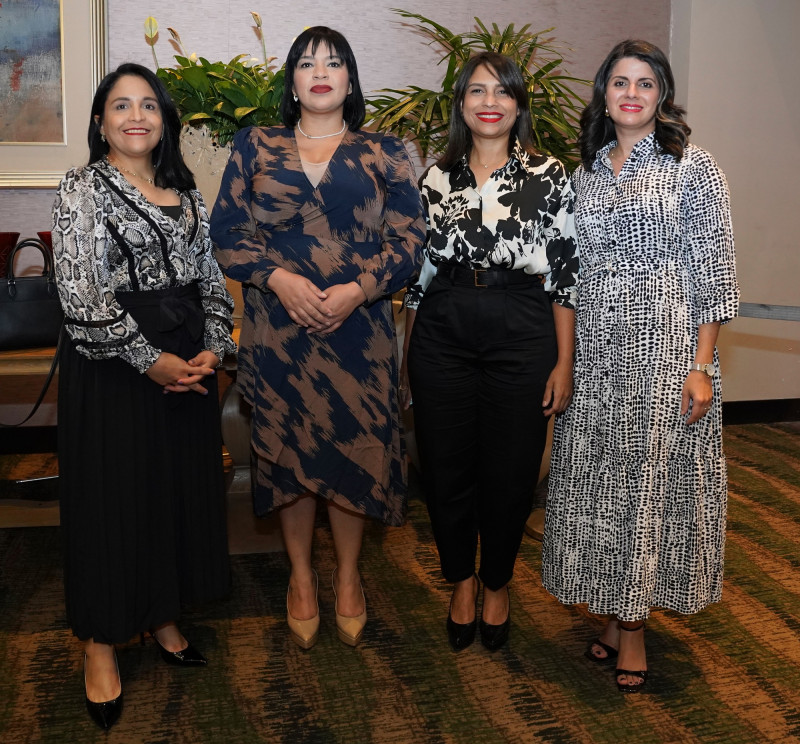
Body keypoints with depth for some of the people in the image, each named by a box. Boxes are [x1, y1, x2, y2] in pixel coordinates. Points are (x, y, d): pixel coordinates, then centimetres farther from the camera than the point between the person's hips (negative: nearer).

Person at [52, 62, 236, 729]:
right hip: (111, 368, -5)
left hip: (187, 366, 6)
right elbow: (81, 292, -14)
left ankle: (163, 617, 31)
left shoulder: (186, 193, 12)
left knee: (182, 488, 12)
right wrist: (148, 358, -17)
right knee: (113, 497, 2)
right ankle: (101, 644, 18)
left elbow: (210, 278, 10)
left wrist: (212, 349, -5)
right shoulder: (84, 190, -5)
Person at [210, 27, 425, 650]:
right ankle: (301, 576, 26)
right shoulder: (255, 148, 9)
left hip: (358, 326, 0)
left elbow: (408, 238, 1)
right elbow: (228, 231, 4)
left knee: (356, 446, 3)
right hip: (279, 328, 1)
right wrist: (281, 278, -13)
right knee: (288, 447, 7)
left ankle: (348, 576, 24)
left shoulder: (384, 153, 7)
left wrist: (355, 290, -14)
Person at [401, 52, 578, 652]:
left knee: (510, 469, 7)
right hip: (443, 334, 2)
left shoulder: (548, 176, 1)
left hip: (521, 336, -2)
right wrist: (407, 357, 9)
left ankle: (498, 584, 31)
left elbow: (565, 274, -1)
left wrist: (564, 362, -5)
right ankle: (462, 581, 31)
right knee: (446, 466, 9)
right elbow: (418, 271, 11)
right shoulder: (436, 179, 8)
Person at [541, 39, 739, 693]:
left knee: (651, 476, 1)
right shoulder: (587, 170, 13)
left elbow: (713, 272, -5)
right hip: (595, 346, 5)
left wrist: (701, 366, -12)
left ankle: (634, 627, 14)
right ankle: (612, 615, 22)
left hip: (664, 343, -4)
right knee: (597, 479, 7)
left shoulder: (693, 166, -1)